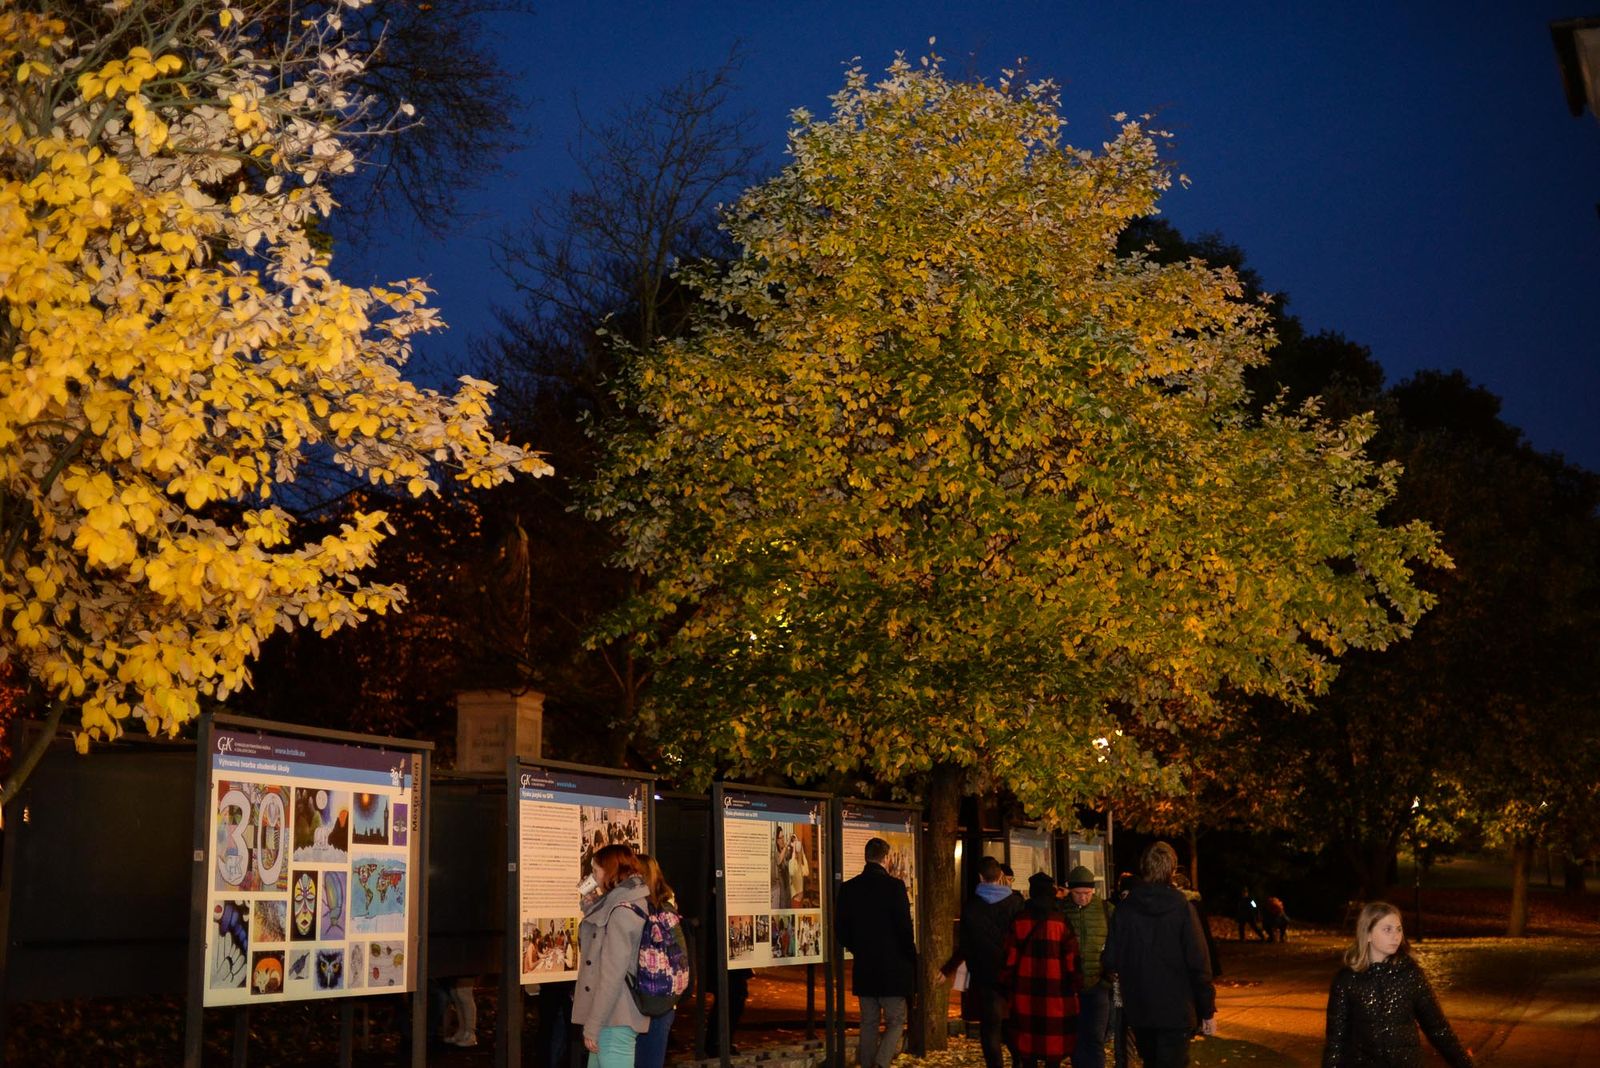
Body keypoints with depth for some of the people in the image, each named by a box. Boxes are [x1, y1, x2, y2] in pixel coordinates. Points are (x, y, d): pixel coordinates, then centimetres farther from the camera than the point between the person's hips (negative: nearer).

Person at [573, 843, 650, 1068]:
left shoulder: (621, 909, -15)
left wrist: (593, 1025, -18)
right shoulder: (630, 903, 15)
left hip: (614, 1022, -10)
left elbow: (612, 973, -19)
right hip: (612, 1017, 10)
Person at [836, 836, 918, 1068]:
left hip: (863, 969, 4)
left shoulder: (848, 888, 2)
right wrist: (912, 959, 2)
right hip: (893, 968, -4)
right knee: (895, 1022, 3)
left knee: (868, 1023, 13)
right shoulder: (894, 886, -13)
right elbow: (905, 928, -13)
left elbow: (842, 931, 6)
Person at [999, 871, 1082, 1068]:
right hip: (1055, 993, -1)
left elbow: (1009, 956, 2)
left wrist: (1006, 986, 11)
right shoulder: (1061, 921, -4)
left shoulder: (1018, 921, 1)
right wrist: (1077, 985, 7)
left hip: (1024, 993, 2)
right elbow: (1071, 958, -3)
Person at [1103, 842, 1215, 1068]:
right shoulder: (1181, 907, -11)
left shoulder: (1124, 909, -3)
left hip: (1138, 1011, 4)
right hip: (1176, 1011, -4)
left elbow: (1111, 962, -2)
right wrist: (1208, 1010, -4)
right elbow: (1198, 962, -12)